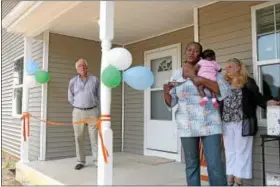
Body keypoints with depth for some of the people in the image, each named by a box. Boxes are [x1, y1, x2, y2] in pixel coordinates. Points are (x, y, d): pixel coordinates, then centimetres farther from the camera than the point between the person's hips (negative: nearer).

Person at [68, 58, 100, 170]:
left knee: (95, 137, -2)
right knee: (79, 138, 3)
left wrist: (93, 108, 7)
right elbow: (70, 98, 12)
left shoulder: (95, 80, 3)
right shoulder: (73, 81, 5)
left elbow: (99, 96, 8)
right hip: (78, 112, 1)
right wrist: (79, 108, 10)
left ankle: (97, 161, 5)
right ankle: (81, 161, 13)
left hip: (93, 112, -1)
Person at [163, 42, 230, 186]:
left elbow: (225, 91, -9)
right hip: (187, 125, 2)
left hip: (209, 124, -2)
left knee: (215, 165, -3)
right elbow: (171, 102, 8)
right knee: (191, 164, 10)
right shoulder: (176, 74, 8)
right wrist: (166, 92, -14)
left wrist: (202, 80, -18)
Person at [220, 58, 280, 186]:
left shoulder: (248, 82, 0)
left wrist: (268, 102, -19)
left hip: (243, 122, -4)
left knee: (241, 151, 2)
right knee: (229, 151, 10)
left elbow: (257, 97, -3)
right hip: (227, 123, 5)